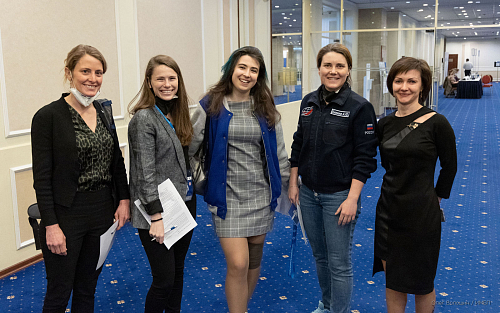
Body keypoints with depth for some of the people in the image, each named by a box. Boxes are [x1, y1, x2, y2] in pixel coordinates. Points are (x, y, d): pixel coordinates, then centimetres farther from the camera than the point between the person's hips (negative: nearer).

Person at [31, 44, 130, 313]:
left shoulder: (104, 112, 6)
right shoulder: (48, 116, -12)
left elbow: (117, 161, 13)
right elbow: (42, 178, -13)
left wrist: (124, 199, 4)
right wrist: (51, 225, -15)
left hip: (103, 211, 5)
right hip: (66, 215, -5)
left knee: (87, 290, 18)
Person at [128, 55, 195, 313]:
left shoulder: (178, 113, 9)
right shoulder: (143, 119, -13)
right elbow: (146, 173, -17)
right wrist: (156, 217, -19)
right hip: (158, 209, -7)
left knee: (178, 271, 17)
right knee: (164, 279, -1)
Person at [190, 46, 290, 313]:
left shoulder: (266, 109, 4)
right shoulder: (211, 106, -4)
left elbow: (279, 153, 10)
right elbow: (192, 146, 3)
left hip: (261, 195, 3)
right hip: (228, 196, -3)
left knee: (253, 259, 14)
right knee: (238, 264, -7)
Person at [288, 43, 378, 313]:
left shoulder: (360, 107, -12)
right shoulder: (309, 102, 5)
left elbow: (365, 157, -13)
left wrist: (352, 198, -17)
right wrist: (293, 183, 10)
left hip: (339, 195, -6)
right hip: (308, 192, 6)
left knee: (339, 262, 3)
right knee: (319, 255, 20)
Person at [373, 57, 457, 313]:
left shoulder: (436, 123, -12)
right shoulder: (384, 124, 2)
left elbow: (449, 165, -1)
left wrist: (436, 196, 6)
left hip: (421, 213, -4)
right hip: (388, 210, 5)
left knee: (421, 282, 12)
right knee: (392, 278, 15)